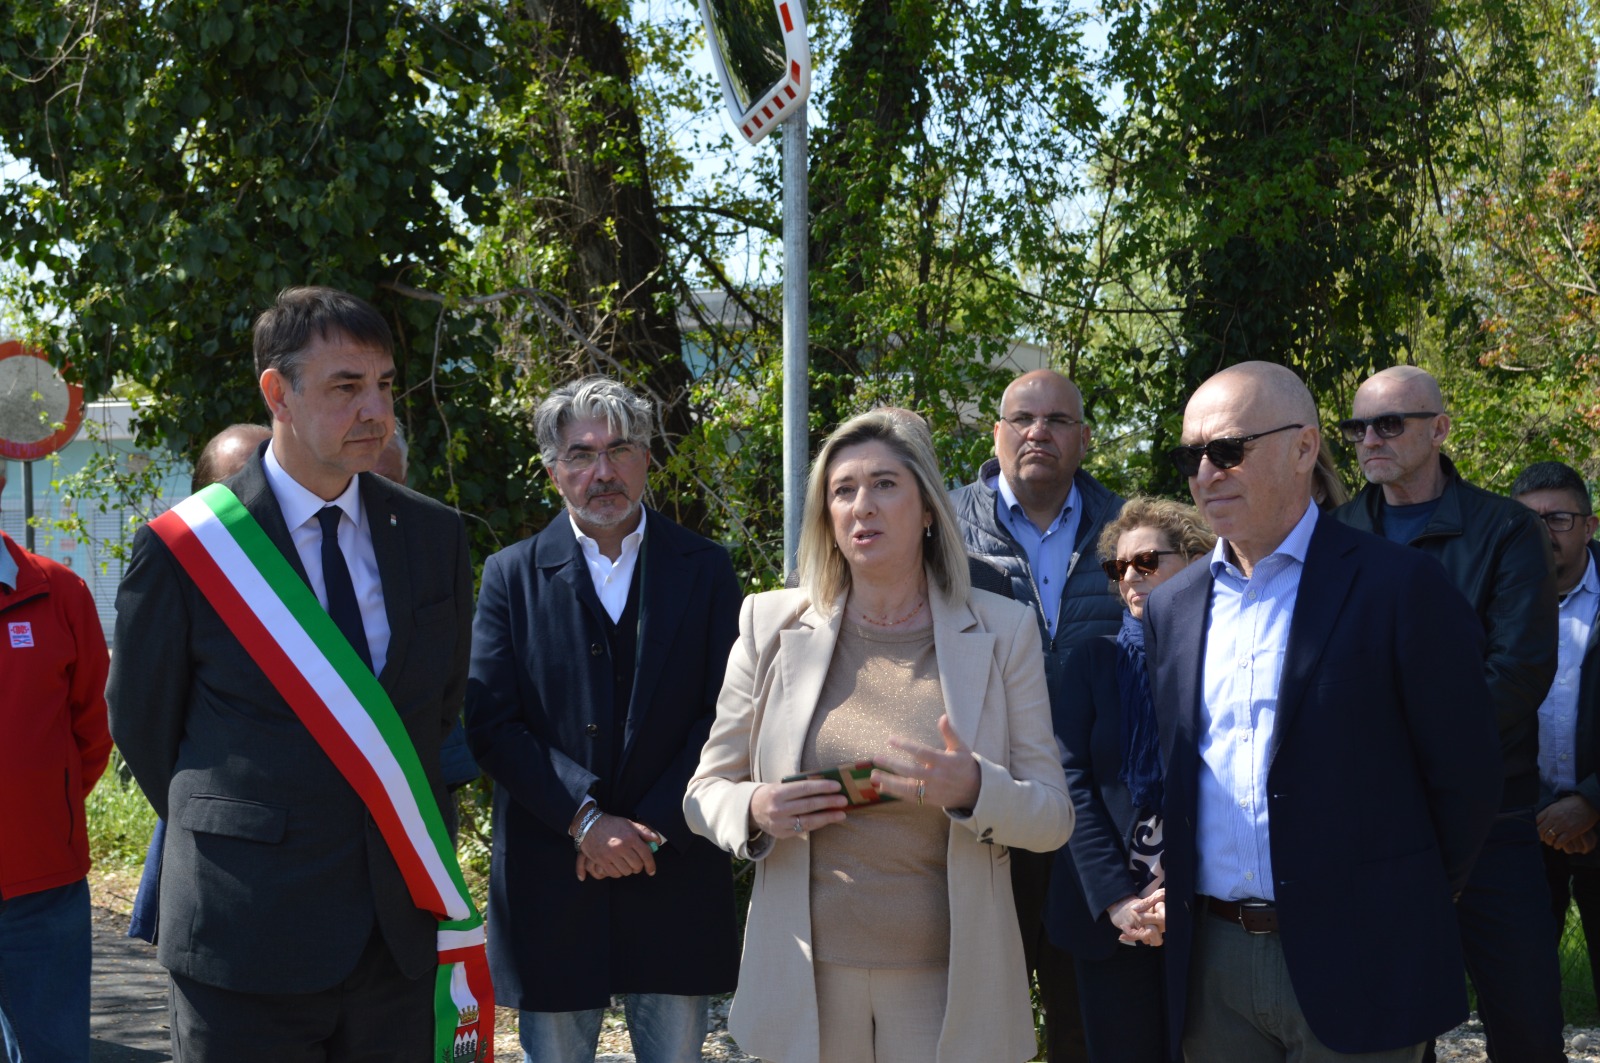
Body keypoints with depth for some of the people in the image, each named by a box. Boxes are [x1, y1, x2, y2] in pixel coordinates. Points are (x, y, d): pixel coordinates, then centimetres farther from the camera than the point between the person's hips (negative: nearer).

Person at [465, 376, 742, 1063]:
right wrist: (585, 819, -14)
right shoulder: (511, 577, 4)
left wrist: (652, 828, -10)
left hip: (676, 872, 1)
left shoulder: (705, 570, 6)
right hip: (551, 878, 0)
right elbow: (491, 723, -4)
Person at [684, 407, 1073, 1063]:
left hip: (947, 983, -1)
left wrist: (972, 789, -21)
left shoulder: (1001, 631, 1)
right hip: (806, 980, 1)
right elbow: (705, 792, 8)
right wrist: (756, 811, -15)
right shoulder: (772, 626, 3)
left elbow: (1052, 821, -1)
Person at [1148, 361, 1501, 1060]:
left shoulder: (1399, 587, -6)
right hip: (1210, 963, 5)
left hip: (1349, 968, -4)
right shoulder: (1170, 607, 10)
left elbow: (1463, 777, -3)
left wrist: (1408, 912, 3)